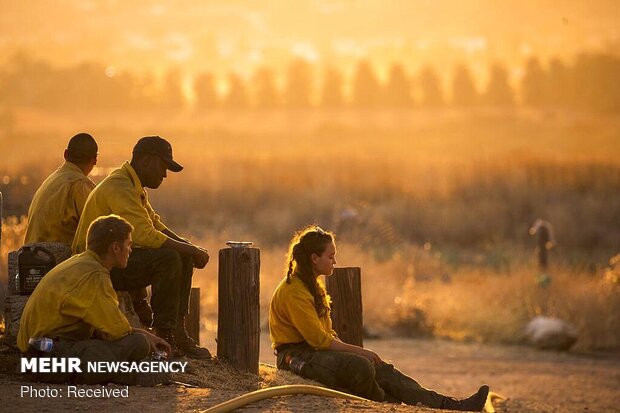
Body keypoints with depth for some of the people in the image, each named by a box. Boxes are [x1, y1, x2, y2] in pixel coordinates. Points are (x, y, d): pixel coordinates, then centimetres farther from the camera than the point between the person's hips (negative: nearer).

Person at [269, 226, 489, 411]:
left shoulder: (310, 285, 16)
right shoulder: (294, 291, -17)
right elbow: (319, 340, -19)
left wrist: (355, 350, 2)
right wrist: (358, 351, -13)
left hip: (315, 351, 9)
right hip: (297, 356, -9)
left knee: (380, 368, -9)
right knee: (360, 366, -32)